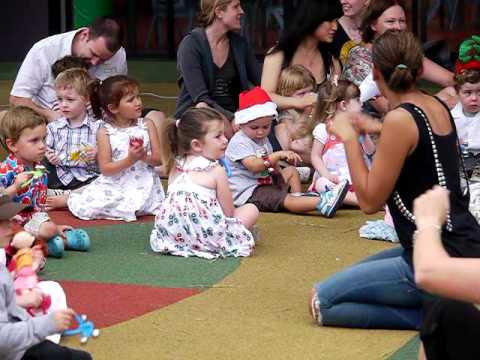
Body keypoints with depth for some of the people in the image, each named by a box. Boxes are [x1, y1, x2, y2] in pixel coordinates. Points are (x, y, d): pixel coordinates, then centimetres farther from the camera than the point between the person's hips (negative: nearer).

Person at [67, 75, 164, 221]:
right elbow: (105, 169, -7)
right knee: (87, 208, -18)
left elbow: (159, 159, 4)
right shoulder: (105, 132, -2)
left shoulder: (147, 125, 4)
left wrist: (145, 157, -18)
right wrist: (129, 160, -21)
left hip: (142, 185, 2)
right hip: (114, 185, -2)